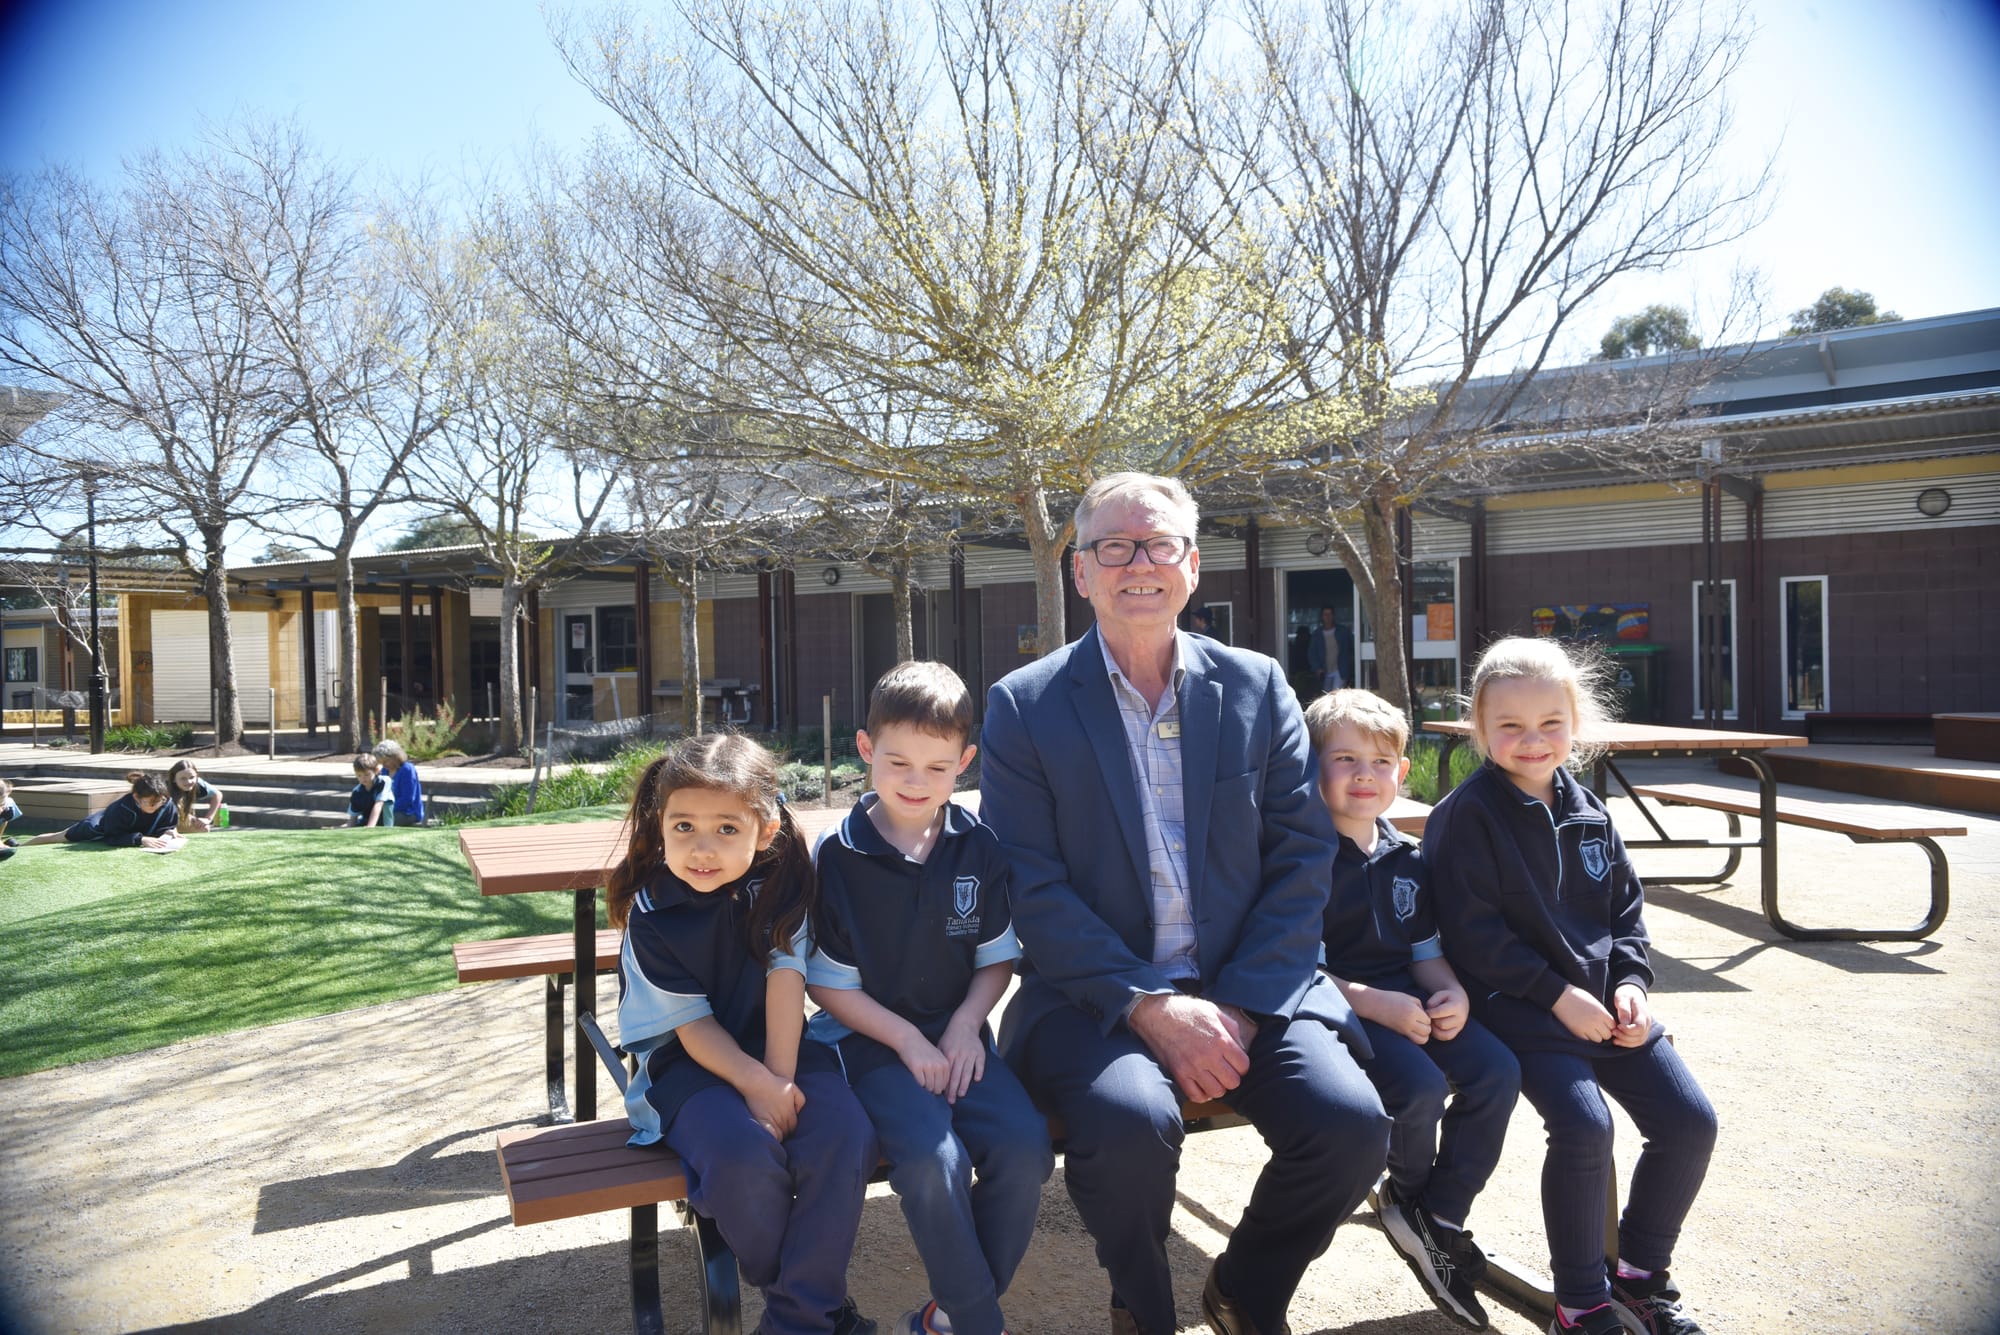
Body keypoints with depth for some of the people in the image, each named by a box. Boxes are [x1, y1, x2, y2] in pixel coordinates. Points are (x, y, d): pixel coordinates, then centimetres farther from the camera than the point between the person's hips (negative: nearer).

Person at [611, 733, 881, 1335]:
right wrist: (757, 1084, -23)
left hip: (777, 1043, 2)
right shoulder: (652, 912, -14)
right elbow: (692, 1023, -13)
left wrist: (781, 1077, -18)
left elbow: (786, 974, -13)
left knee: (844, 1135, -25)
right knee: (746, 1156, -30)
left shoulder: (783, 877, -10)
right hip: (688, 1060, -2)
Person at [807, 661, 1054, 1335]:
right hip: (872, 1038, -3)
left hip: (956, 1034, 3)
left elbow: (997, 959, 9)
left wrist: (964, 1026, -8)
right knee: (934, 1159, -28)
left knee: (1024, 1144, -22)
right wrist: (908, 1040, -12)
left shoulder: (979, 848, 1)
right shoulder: (838, 856, -7)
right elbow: (830, 983, -3)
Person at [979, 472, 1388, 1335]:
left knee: (1350, 1123, -19)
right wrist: (1148, 1005, -17)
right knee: (1132, 1119, -30)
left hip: (1248, 989, 3)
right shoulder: (1024, 705, -2)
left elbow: (1302, 856, 2)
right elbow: (1032, 888, -8)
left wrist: (1242, 1003, -10)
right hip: (1095, 995, -2)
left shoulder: (1258, 687, 6)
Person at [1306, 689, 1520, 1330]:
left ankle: (1438, 1218, 4)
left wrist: (1453, 993, -4)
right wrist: (1376, 1004, -23)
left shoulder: (1406, 859, 13)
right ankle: (1409, 1192, 9)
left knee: (1497, 1070, -13)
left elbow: (1426, 952, 17)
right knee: (1421, 1084, -28)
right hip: (1337, 1008, -7)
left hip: (1409, 1003, 7)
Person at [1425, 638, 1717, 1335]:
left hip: (1606, 1002, 7)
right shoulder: (1466, 815, -11)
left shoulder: (1587, 812, 9)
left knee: (1690, 1121, -1)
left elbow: (1626, 906, 16)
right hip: (1521, 1008, -7)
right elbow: (1473, 934, -14)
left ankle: (1642, 1270, 22)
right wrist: (1558, 995, -16)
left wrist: (1630, 980, -1)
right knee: (1584, 1127, -23)